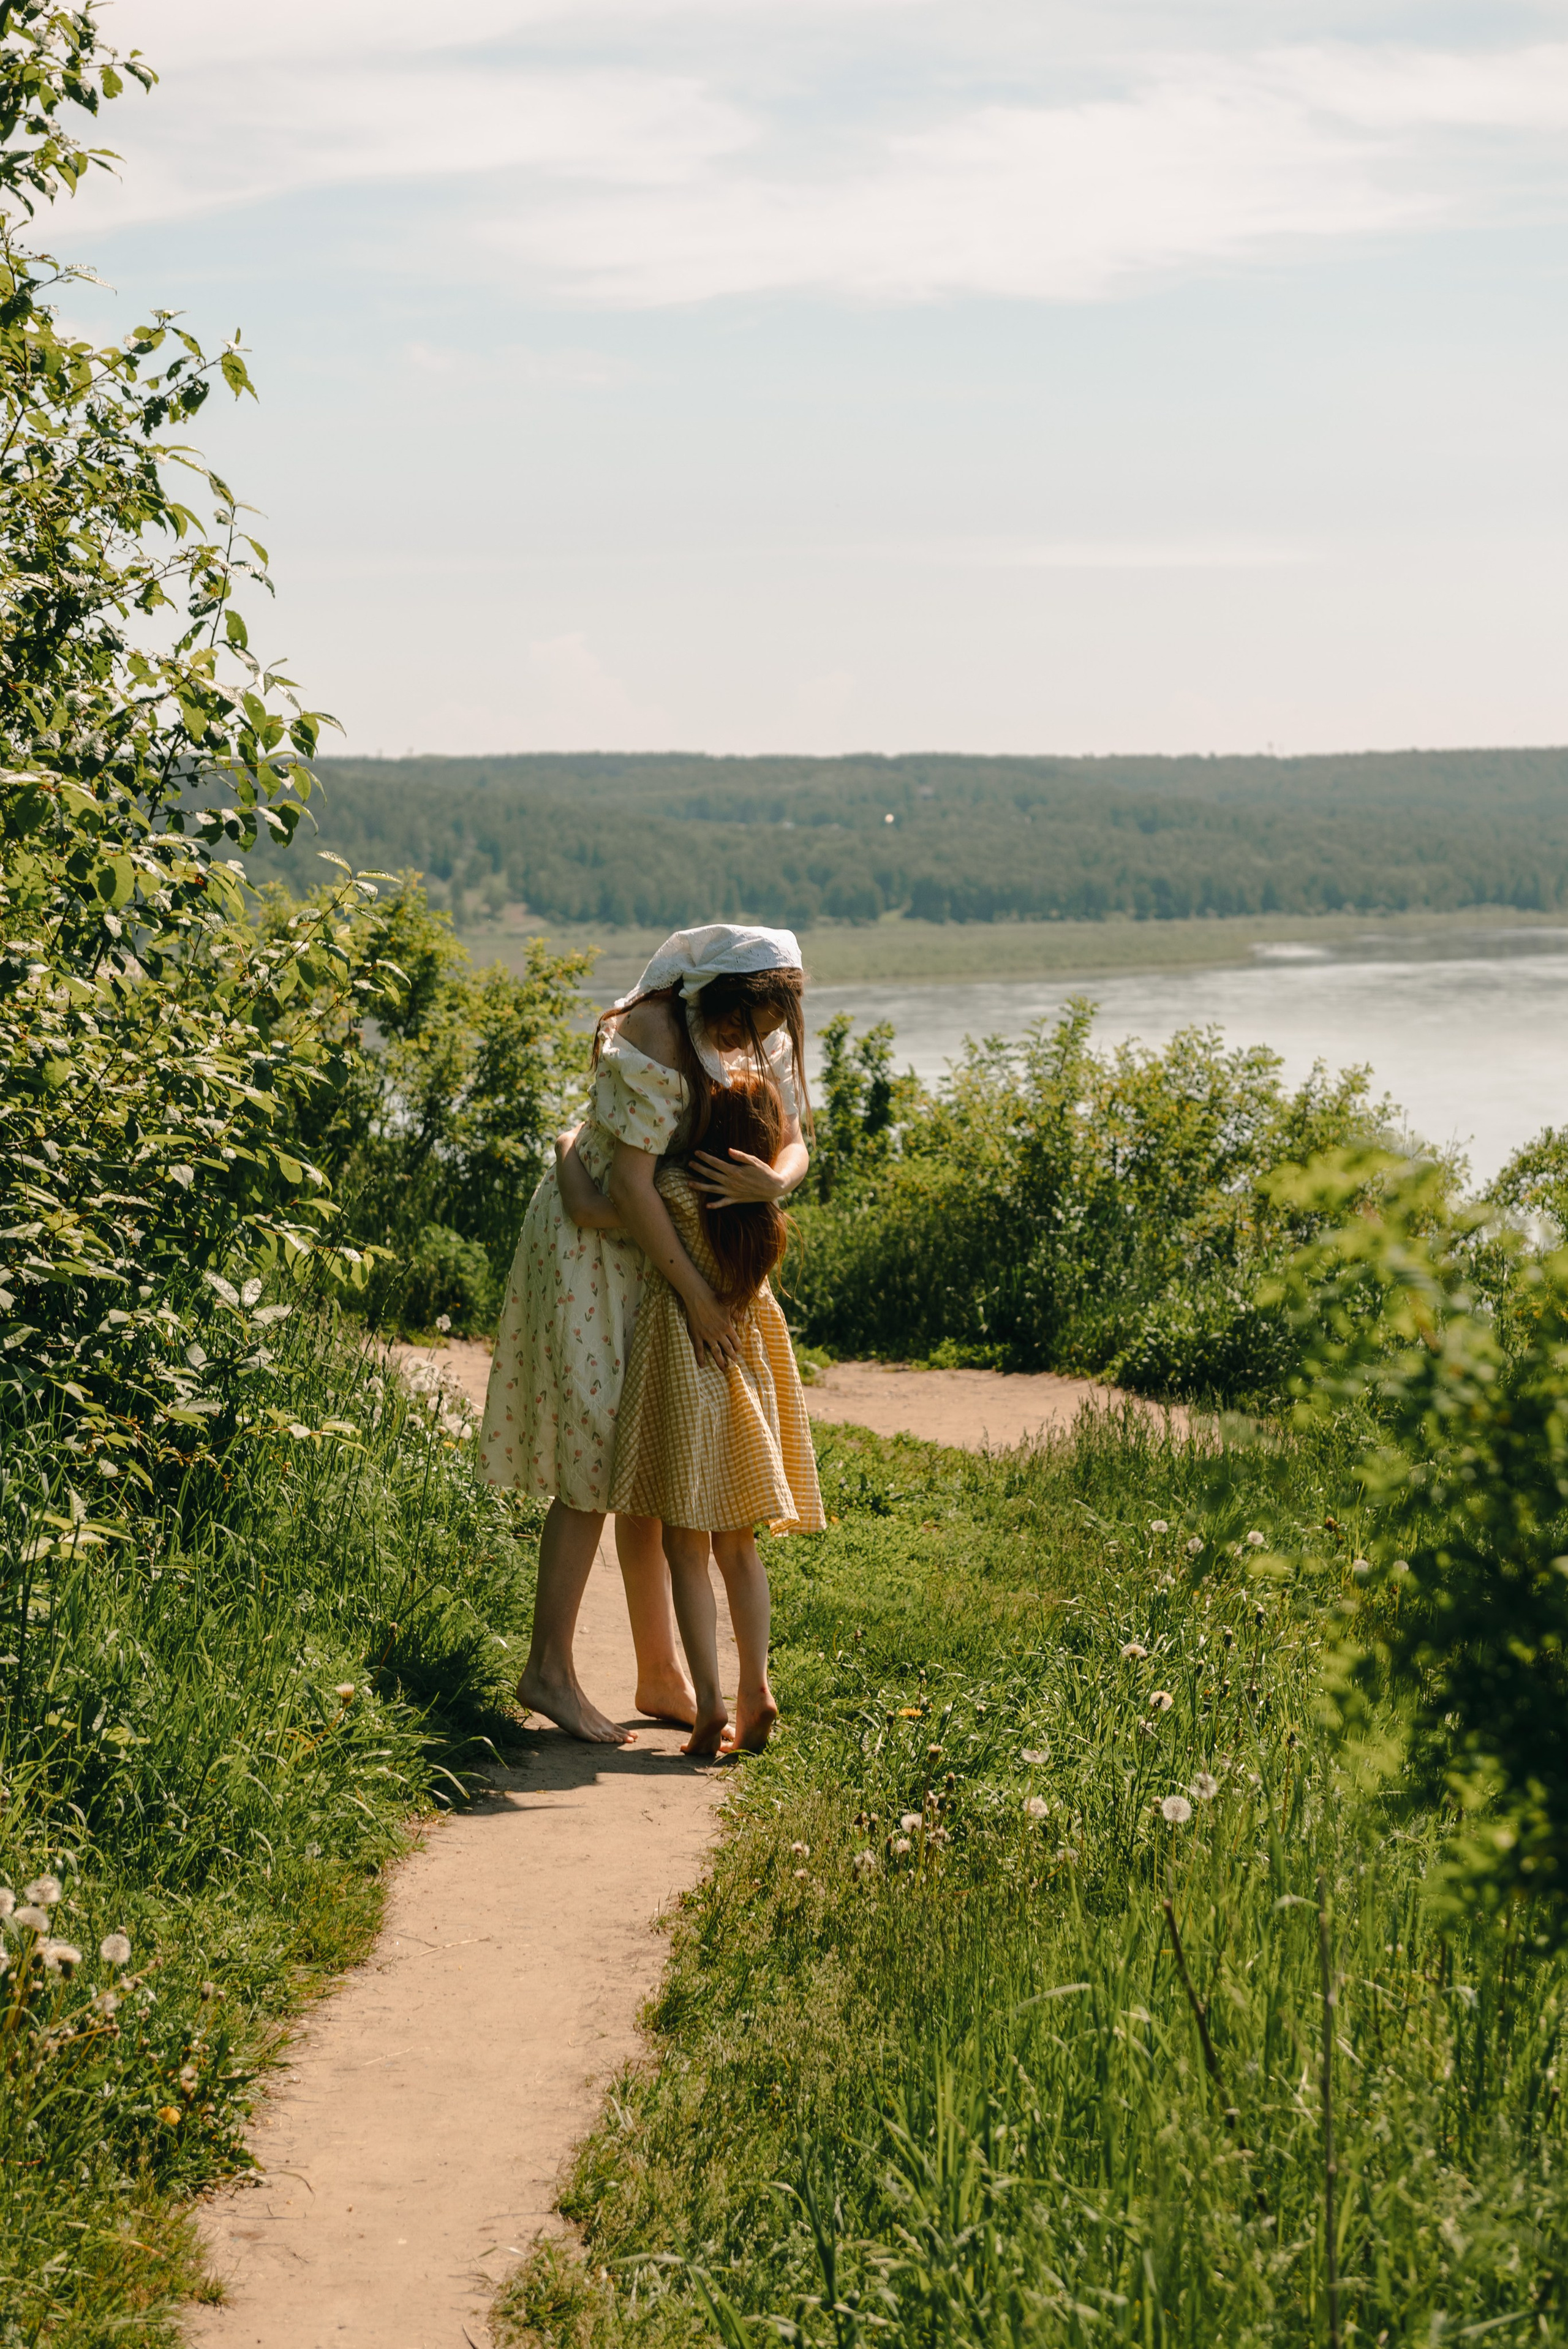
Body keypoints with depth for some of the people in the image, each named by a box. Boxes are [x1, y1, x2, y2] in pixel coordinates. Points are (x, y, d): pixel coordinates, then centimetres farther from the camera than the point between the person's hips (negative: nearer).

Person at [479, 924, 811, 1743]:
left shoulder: (764, 1037, -3)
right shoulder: (654, 1035, -25)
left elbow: (793, 1143, -1)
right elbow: (630, 1181, -27)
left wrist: (774, 1180, -26)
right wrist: (696, 1295, -25)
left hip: (676, 1246, 7)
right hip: (595, 1243, -7)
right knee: (594, 1457, -12)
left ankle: (660, 1674, 12)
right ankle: (548, 1669, -9)